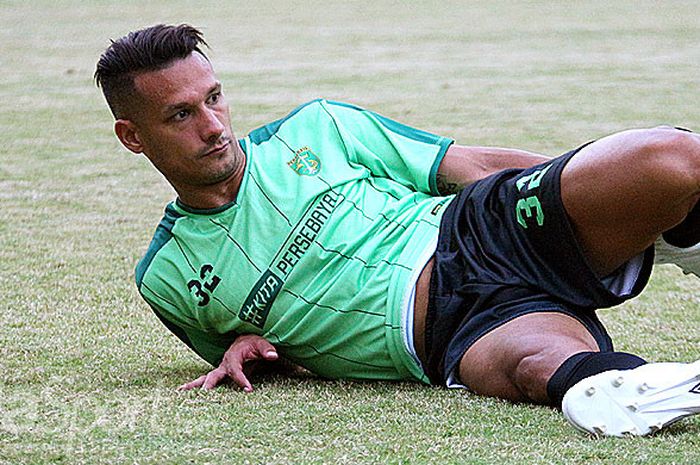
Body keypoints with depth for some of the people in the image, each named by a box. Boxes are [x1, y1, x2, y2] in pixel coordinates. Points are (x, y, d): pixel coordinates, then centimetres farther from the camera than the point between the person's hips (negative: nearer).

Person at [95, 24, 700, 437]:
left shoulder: (312, 128, 14)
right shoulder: (166, 280, 14)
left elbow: (475, 166, 14)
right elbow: (231, 341, 31)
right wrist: (241, 345, 5)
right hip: (441, 335, -2)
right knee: (548, 362, -42)